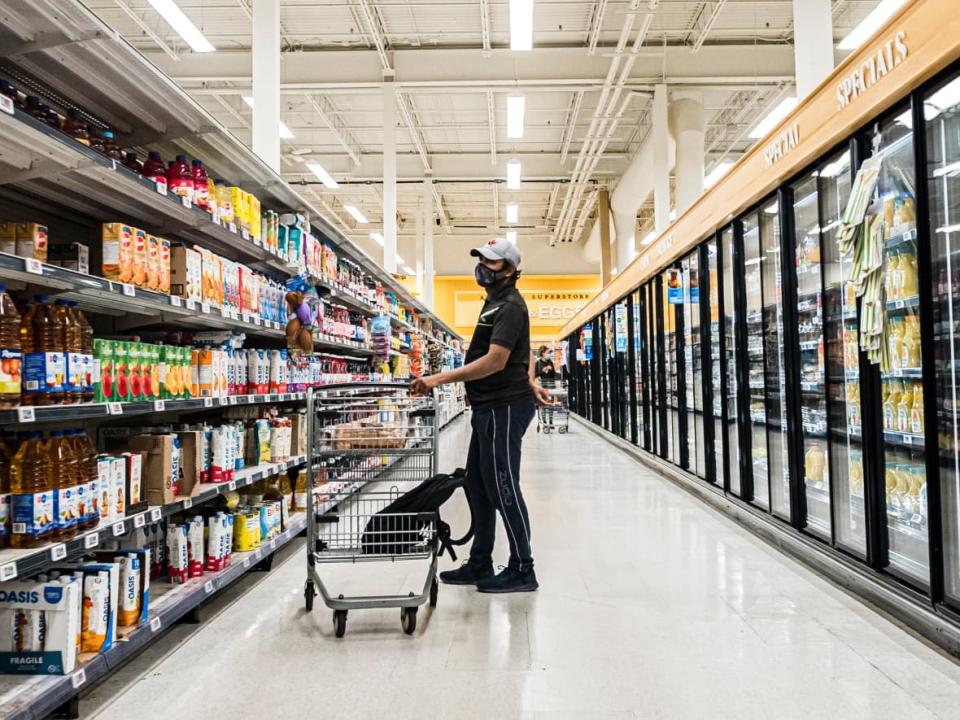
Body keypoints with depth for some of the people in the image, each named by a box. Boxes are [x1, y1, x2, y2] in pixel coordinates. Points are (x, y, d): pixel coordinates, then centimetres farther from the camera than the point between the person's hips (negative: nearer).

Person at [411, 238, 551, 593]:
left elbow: (495, 361, -23)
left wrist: (441, 379, -25)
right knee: (478, 487, 12)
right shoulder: (496, 302, 19)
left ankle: (522, 570, 7)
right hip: (489, 407, 10)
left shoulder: (510, 306, -12)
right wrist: (530, 381, 13)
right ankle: (480, 565, 22)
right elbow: (526, 351, 28)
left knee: (502, 487, -5)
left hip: (504, 407, -10)